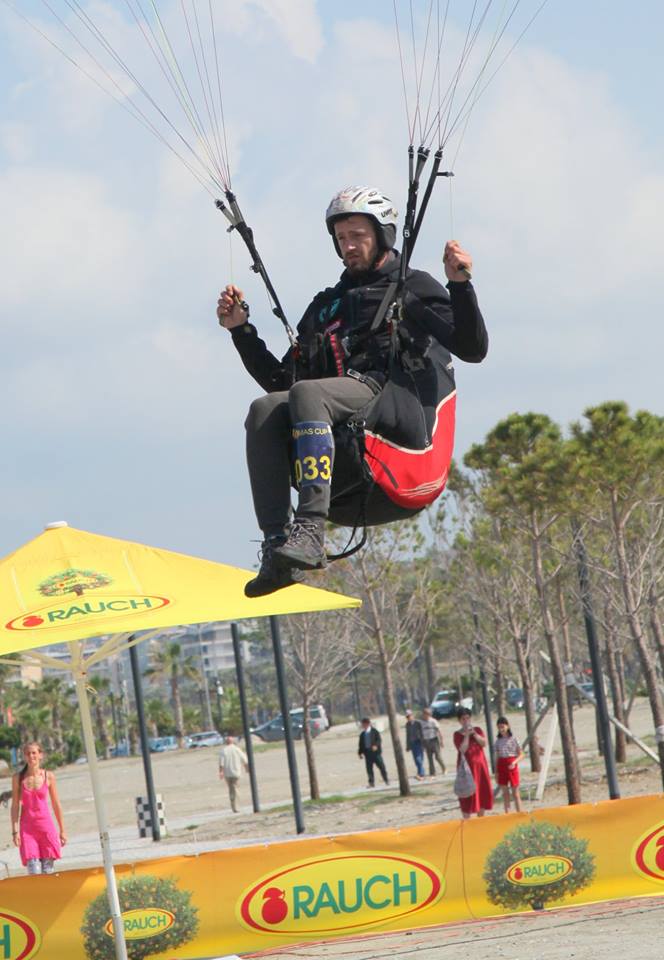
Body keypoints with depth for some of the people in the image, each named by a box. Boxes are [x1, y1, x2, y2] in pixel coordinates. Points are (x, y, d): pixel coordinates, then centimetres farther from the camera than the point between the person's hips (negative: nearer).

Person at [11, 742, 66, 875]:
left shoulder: (48, 776, 1)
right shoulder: (18, 778, 1)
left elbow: (56, 804, 7)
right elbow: (15, 805, 2)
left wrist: (62, 830, 8)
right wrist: (15, 831, -4)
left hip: (46, 825, 0)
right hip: (27, 827, 0)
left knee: (48, 871, 0)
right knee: (34, 873, -9)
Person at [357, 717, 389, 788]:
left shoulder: (374, 731, 1)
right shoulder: (362, 734, 12)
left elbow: (379, 740, -7)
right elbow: (361, 744, 15)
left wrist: (376, 745, -25)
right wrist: (360, 752, 7)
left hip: (376, 752, -3)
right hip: (367, 753, 3)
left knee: (381, 766, 0)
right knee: (369, 768, 0)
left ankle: (386, 780, 11)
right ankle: (371, 782, 5)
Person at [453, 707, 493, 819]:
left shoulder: (478, 730, 8)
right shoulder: (457, 734, -3)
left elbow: (484, 743, -7)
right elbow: (462, 749, -16)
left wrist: (474, 733, -16)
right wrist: (467, 735, -17)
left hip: (480, 764, 4)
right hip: (466, 766, -4)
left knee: (484, 792, 8)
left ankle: (481, 819, 22)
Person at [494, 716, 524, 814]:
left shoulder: (513, 739, -4)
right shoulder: (498, 741, 7)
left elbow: (521, 755, -2)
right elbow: (497, 758, 10)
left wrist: (514, 762, -20)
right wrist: (496, 772, 6)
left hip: (512, 766, -3)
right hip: (501, 766, 3)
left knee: (515, 792, 0)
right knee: (505, 792, 6)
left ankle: (519, 813, 3)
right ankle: (507, 814, 10)